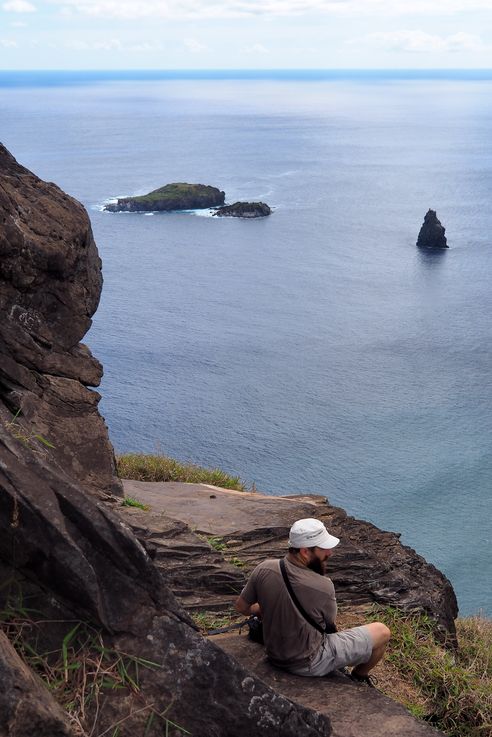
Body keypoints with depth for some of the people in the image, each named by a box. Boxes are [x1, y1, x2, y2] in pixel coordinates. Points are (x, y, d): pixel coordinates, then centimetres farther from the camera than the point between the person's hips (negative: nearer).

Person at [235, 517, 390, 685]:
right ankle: (359, 676, 32)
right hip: (308, 664, -6)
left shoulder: (264, 570, -16)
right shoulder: (323, 587, -29)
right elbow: (330, 622, -7)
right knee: (382, 632, 6)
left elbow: (241, 607, 2)